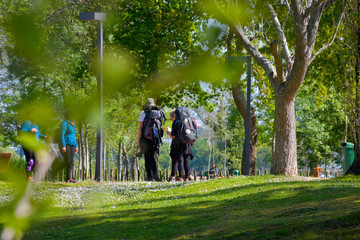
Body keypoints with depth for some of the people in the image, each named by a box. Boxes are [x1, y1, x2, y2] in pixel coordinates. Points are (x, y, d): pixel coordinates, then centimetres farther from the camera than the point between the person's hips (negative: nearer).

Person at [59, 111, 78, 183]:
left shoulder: (72, 124, 18)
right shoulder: (64, 123, -9)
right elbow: (62, 135, -16)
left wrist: (76, 146, 18)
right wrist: (63, 146, -23)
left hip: (71, 145, 8)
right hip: (65, 144, -8)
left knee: (71, 162, -3)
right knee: (67, 162, -13)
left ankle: (69, 178, -6)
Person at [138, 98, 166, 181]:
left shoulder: (143, 113, 0)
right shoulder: (159, 113, 8)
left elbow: (140, 128, -4)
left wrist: (138, 140, -1)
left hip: (146, 138, -2)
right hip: (156, 139, 2)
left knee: (147, 158, 2)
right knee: (154, 156, 9)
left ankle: (150, 177, -3)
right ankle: (155, 173, -11)